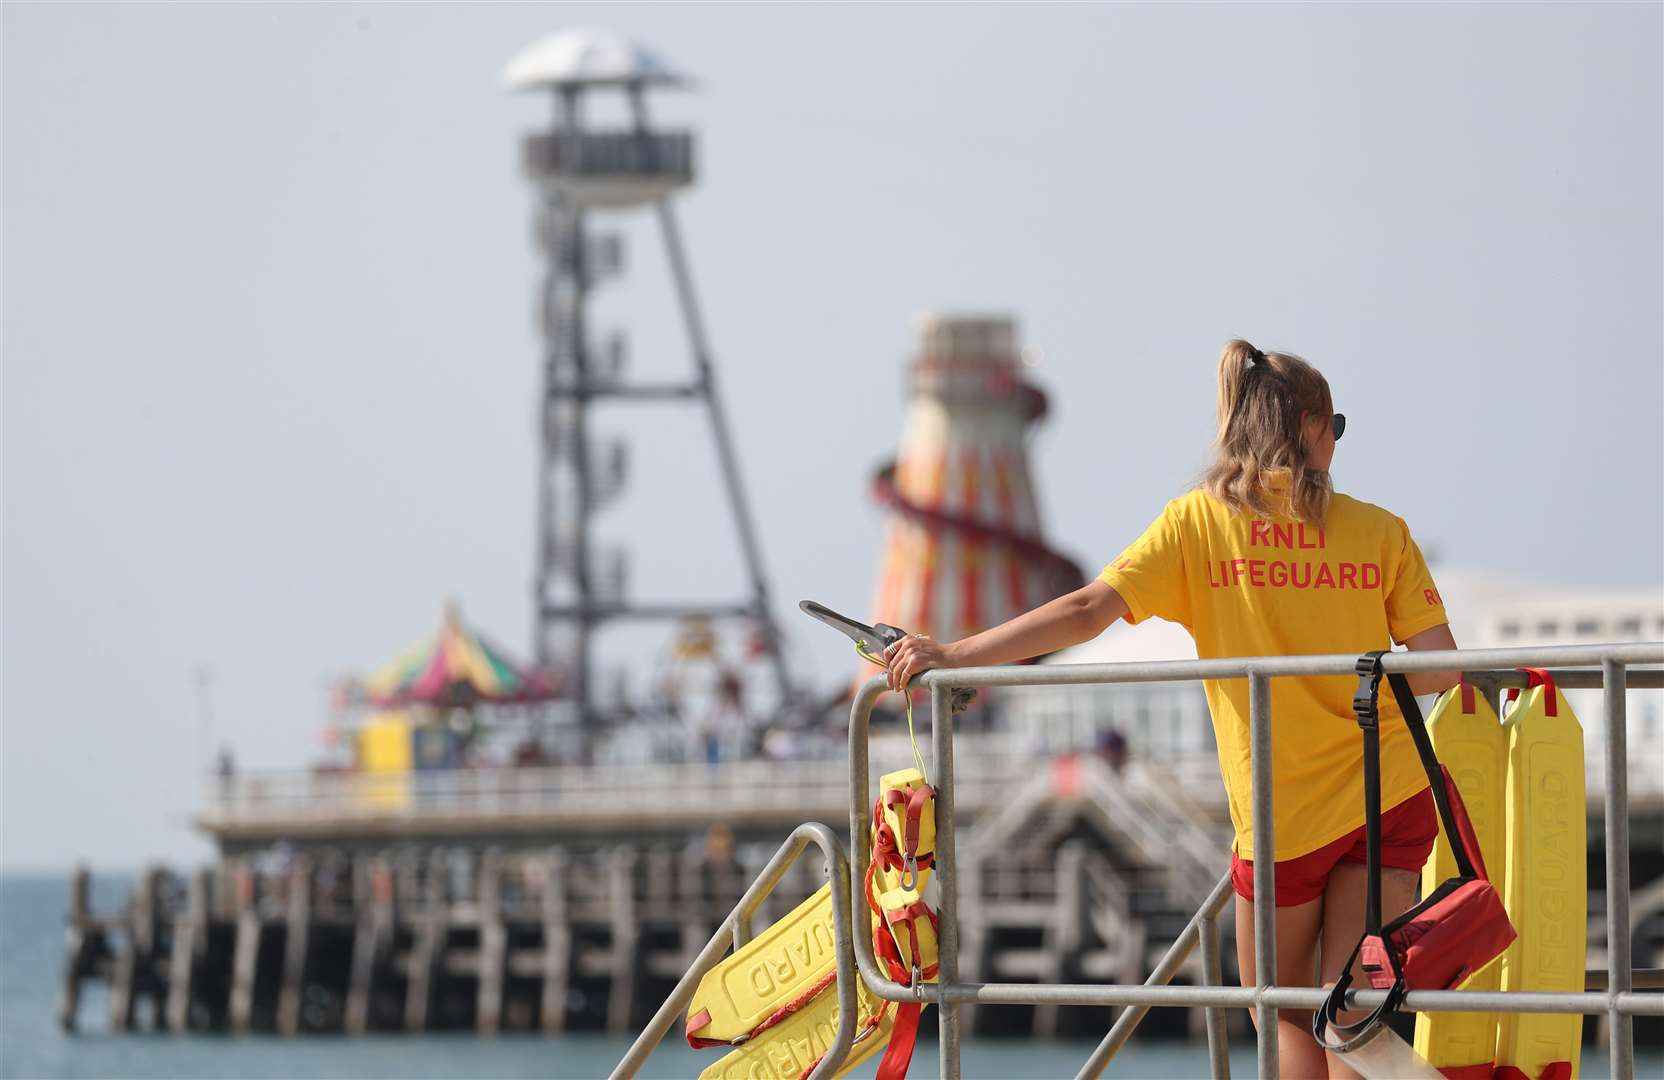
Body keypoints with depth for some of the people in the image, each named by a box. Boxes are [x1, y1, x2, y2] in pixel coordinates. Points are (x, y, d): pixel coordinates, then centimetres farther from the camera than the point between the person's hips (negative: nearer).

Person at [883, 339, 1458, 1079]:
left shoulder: (1198, 522, -2)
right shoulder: (1381, 531, 2)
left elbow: (1088, 611, -11)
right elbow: (1439, 665, -2)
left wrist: (953, 656, -9)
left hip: (1283, 813, -1)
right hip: (1391, 797, 1)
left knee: (1281, 1012, 17)